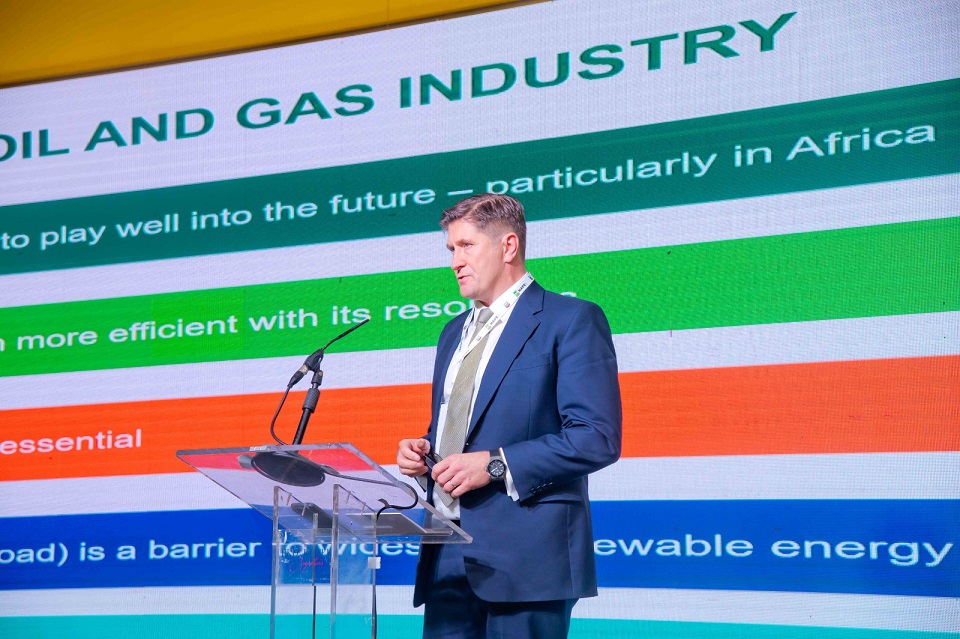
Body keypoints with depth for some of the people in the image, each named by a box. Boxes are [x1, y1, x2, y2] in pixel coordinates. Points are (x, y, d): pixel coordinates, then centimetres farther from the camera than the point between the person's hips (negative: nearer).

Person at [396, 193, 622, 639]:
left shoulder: (571, 320, -4)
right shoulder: (456, 331, 21)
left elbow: (597, 437, -13)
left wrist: (496, 465, -18)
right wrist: (422, 452, 6)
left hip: (525, 552, -7)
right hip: (448, 553, 7)